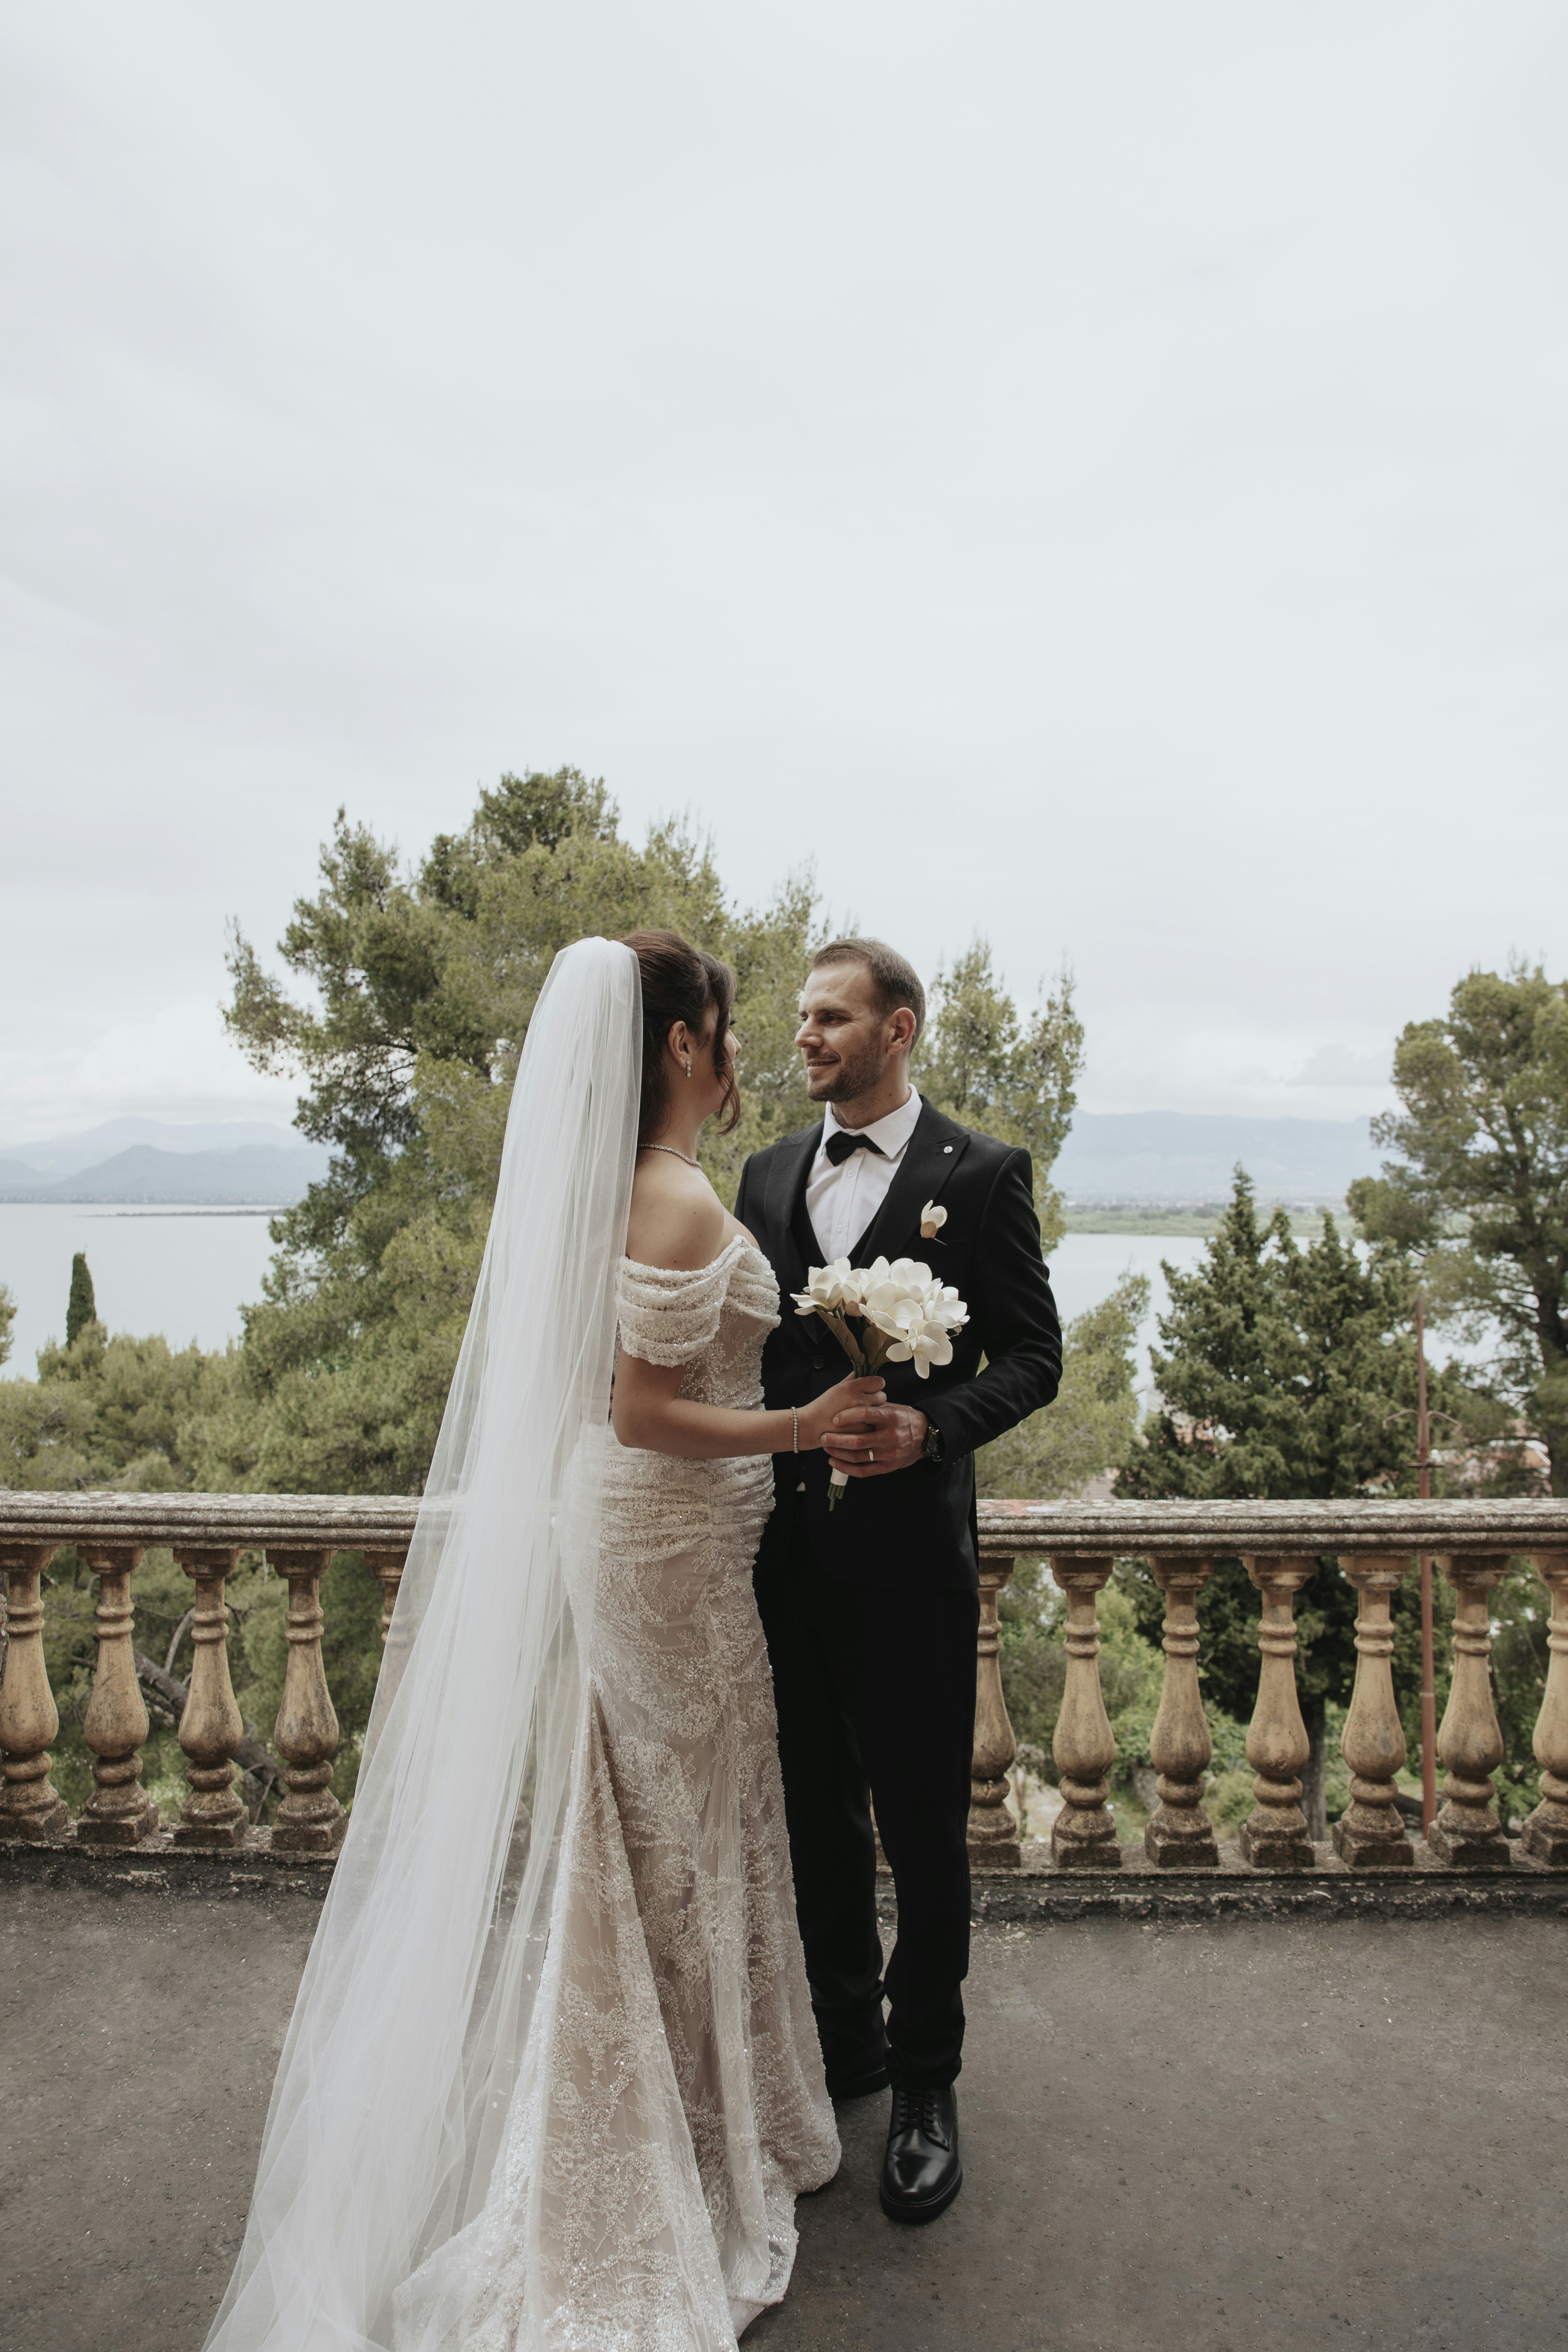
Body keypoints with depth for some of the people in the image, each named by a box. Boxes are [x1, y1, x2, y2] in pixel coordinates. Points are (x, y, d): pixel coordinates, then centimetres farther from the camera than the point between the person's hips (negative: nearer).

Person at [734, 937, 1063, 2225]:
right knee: (815, 1817, 19)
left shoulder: (981, 1175, -5)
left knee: (922, 1829, 9)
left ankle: (926, 2082, 32)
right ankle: (845, 2038, 41)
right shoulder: (768, 1174, 9)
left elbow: (1033, 1354, -6)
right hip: (783, 1545, 5)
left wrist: (932, 1424, -22)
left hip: (907, 1550, -4)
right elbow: (744, 1345, 13)